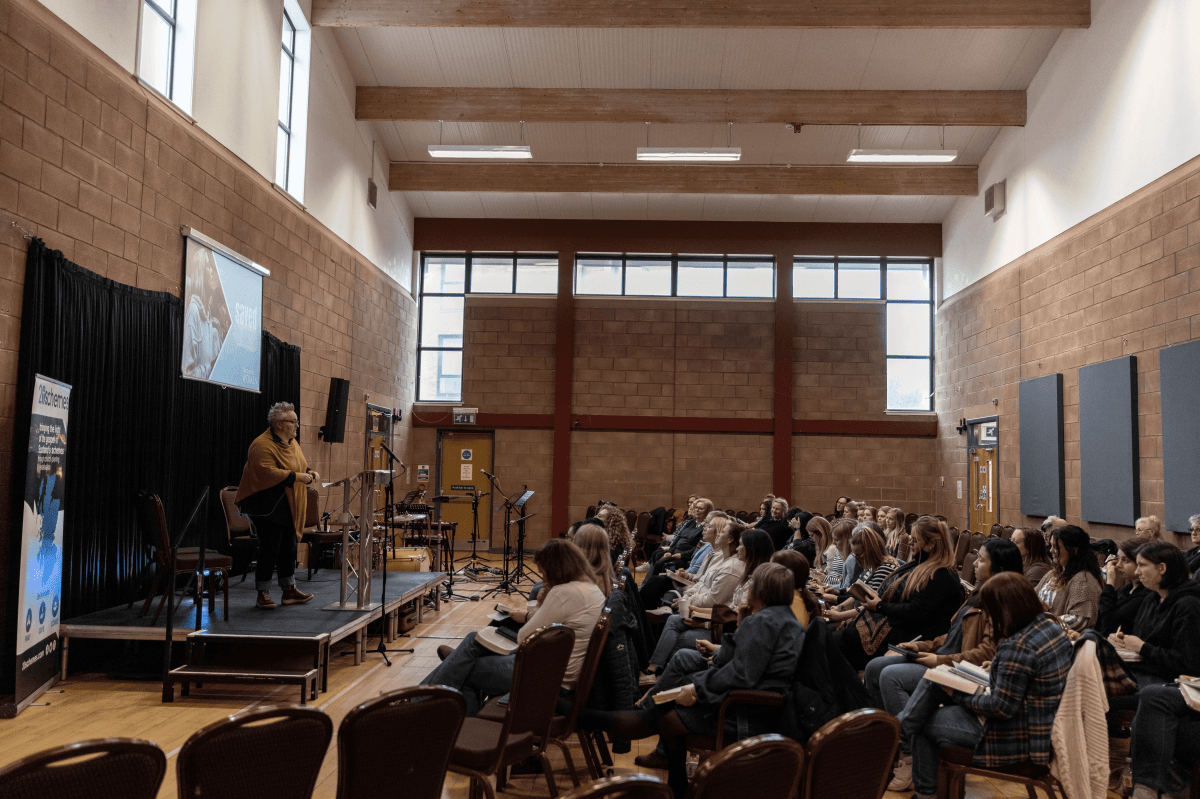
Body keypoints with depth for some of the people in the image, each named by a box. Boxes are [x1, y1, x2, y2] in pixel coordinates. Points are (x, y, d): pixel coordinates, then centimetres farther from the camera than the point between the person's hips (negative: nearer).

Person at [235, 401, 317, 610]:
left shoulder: (292, 443, 14)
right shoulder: (262, 445, -15)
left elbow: (299, 467, 24)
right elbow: (267, 472, -26)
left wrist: (310, 473, 3)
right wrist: (296, 476, -26)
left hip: (289, 508, 9)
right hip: (269, 508, -9)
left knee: (288, 549, 12)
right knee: (269, 550, -5)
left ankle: (289, 590, 20)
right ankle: (263, 594, 5)